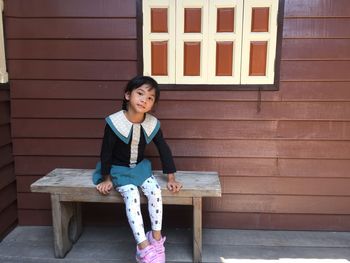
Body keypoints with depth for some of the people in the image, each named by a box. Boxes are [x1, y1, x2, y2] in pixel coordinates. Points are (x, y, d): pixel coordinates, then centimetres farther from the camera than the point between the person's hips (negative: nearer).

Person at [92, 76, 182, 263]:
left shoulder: (152, 124, -12)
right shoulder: (114, 122, -23)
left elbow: (164, 150, -4)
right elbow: (106, 152, -13)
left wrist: (171, 178, -5)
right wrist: (107, 179, -7)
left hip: (140, 167, 3)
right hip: (119, 169, -3)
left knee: (155, 191, -20)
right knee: (132, 196, -26)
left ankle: (156, 239, -3)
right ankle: (144, 247, -19)